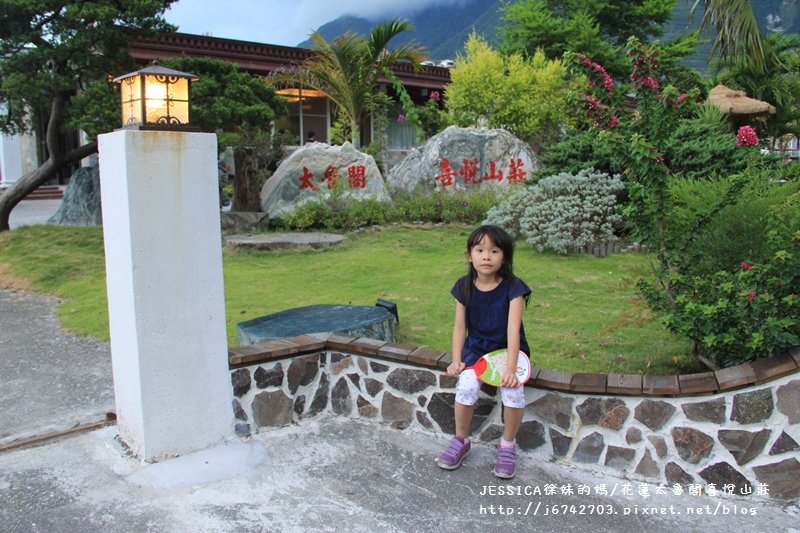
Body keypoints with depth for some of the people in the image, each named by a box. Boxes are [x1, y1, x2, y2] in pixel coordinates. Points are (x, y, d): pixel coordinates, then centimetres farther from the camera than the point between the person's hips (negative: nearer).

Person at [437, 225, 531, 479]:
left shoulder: (512, 287, -15)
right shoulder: (464, 286, -6)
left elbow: (513, 329, -23)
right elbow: (460, 326, -2)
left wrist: (511, 368, -31)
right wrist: (456, 360, -12)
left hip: (507, 349, -2)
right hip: (476, 349, 2)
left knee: (513, 389, -28)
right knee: (466, 386, -26)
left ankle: (508, 445, -1)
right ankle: (461, 441, 0)